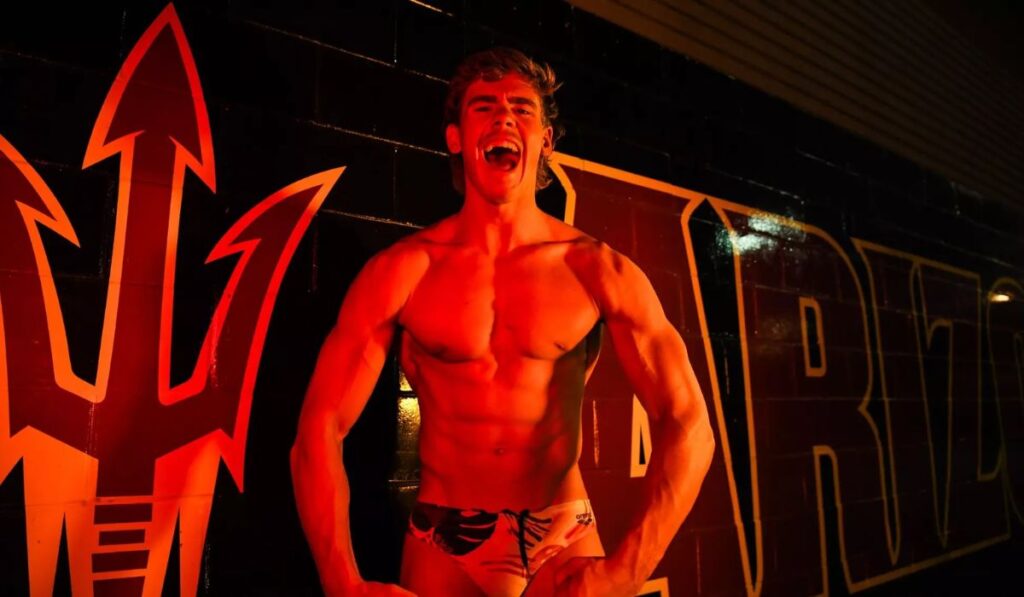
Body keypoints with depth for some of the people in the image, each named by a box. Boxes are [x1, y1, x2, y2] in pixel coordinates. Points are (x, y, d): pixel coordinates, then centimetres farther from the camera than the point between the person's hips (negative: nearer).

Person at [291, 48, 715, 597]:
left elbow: (687, 425, -10)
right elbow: (319, 431, -10)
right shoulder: (402, 271, -8)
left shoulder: (600, 272, -7)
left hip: (566, 546, 0)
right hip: (443, 550, 0)